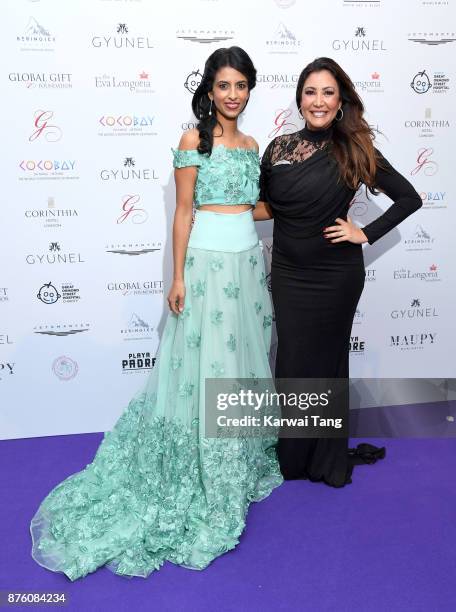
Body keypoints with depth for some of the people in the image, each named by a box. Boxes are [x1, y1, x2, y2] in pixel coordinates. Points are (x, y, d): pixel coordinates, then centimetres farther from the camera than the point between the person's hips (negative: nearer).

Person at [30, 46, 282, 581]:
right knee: (204, 366, -1)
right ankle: (197, 478, 15)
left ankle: (242, 460, 32)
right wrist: (178, 277, -12)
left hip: (248, 263, 7)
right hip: (206, 264, -6)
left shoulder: (251, 145, 13)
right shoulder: (193, 140, -5)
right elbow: (183, 211, -8)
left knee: (244, 361, 13)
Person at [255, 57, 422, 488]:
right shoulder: (278, 148, 1)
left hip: (334, 275, -2)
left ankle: (328, 458, 30)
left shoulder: (354, 152, -6)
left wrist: (365, 234, -7)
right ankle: (294, 455, 29)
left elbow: (409, 198, -1)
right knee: (292, 362, 8)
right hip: (288, 273, 2)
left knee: (325, 359, 9)